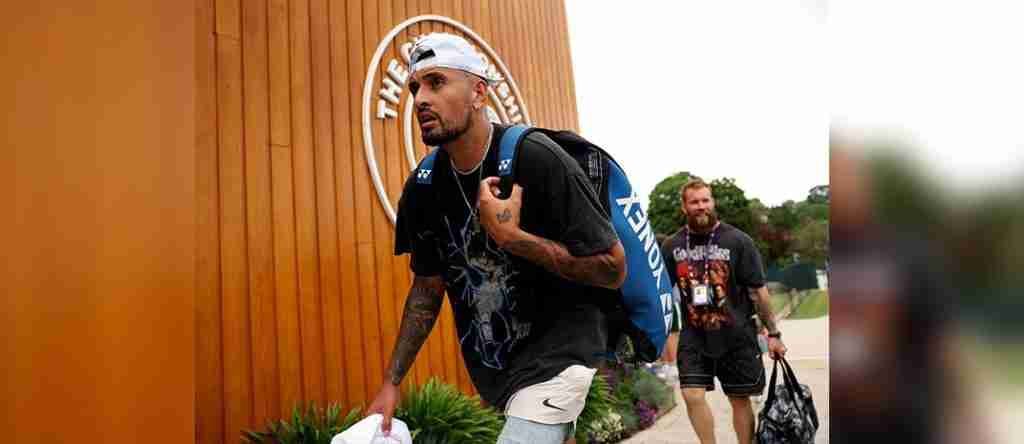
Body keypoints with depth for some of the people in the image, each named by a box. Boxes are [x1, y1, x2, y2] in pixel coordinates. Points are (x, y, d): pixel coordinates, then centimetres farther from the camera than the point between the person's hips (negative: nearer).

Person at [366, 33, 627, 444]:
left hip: (555, 356, -5)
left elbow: (613, 268, -18)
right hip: (494, 365, 6)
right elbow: (428, 286, 7)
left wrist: (510, 236, -25)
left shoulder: (537, 159, -20)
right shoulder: (423, 186, -4)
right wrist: (392, 382, 5)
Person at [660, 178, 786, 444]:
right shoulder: (672, 246, 0)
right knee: (692, 395, -9)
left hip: (736, 336, -1)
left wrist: (773, 333, 0)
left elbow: (758, 290, -2)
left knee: (740, 400, 9)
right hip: (694, 336, 1)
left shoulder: (738, 241, -6)